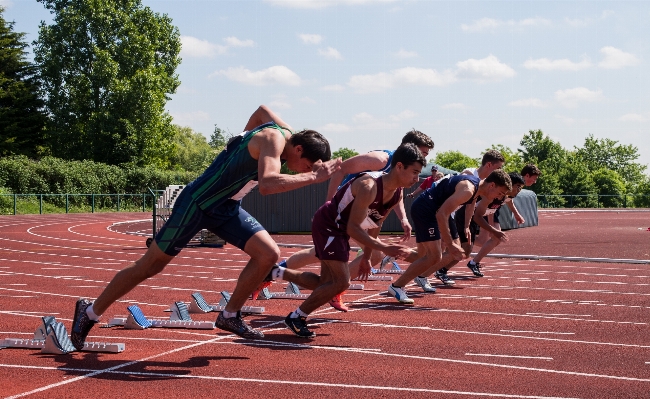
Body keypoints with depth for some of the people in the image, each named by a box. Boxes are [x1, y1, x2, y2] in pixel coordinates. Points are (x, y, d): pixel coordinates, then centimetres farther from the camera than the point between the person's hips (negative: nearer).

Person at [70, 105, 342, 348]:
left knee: (269, 253, -7)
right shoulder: (274, 139, -26)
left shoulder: (284, 130, 0)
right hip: (197, 204, -8)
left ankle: (230, 316, 8)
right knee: (149, 267, 3)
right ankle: (90, 312, 20)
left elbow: (262, 110, 23)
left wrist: (245, 140, 29)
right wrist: (313, 177, -40)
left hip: (227, 207, 8)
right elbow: (267, 185, -44)